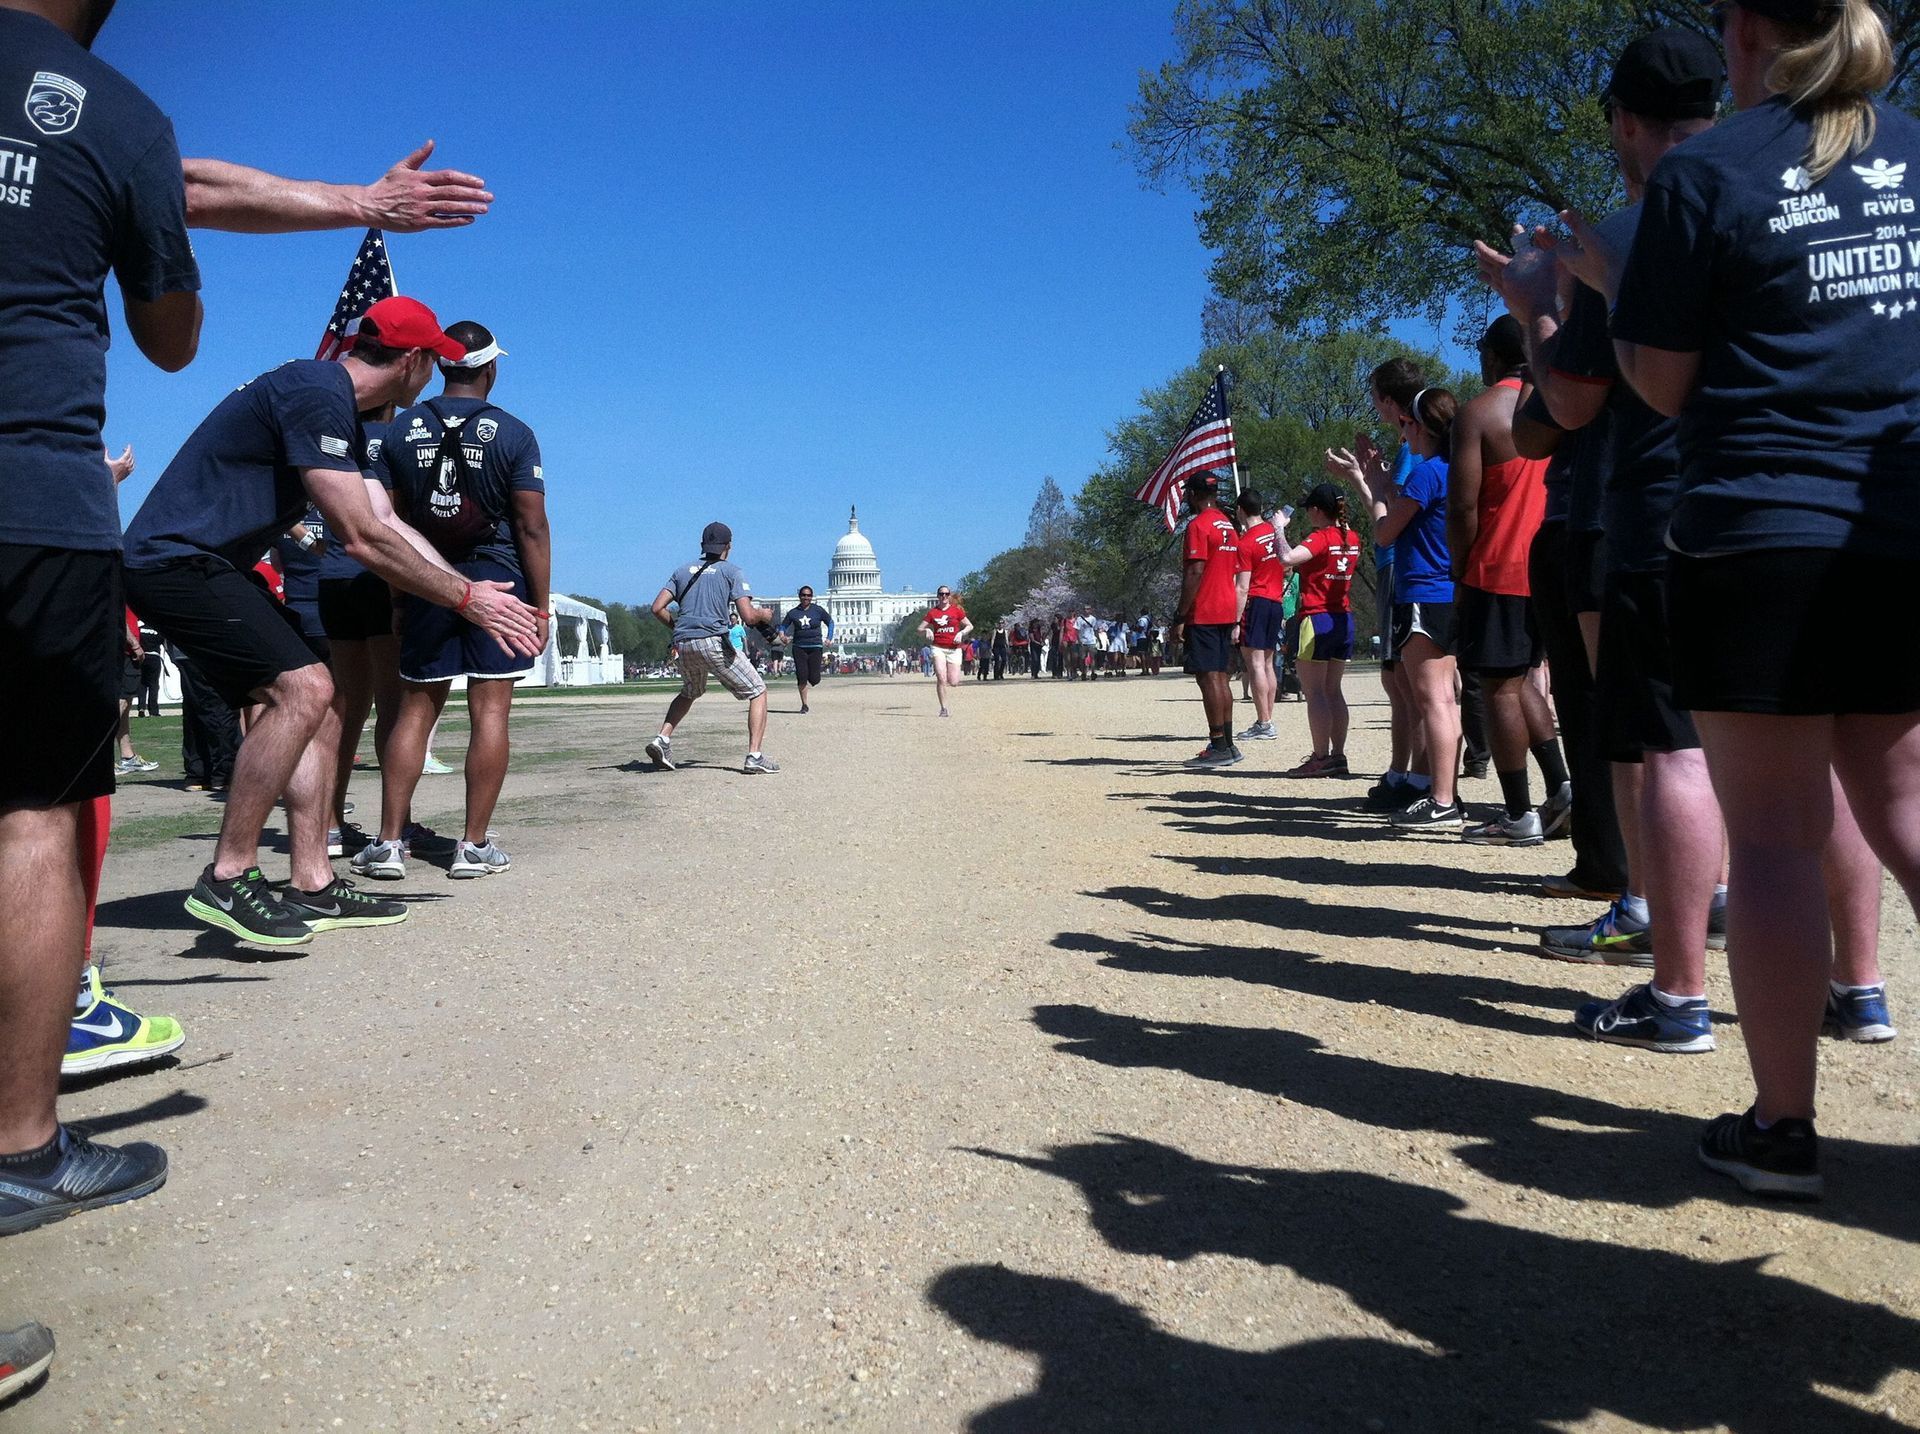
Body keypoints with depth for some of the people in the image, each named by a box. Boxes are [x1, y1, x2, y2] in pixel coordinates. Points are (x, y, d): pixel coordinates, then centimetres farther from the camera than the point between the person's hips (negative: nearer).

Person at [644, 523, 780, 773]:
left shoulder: (682, 571, 17)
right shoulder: (731, 572, 4)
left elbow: (658, 608, 8)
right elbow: (748, 616, -7)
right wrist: (764, 614, 14)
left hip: (684, 644, 6)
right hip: (715, 642, -6)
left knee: (689, 693, 32)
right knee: (757, 692, 4)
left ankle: (662, 740, 14)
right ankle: (754, 757, -8)